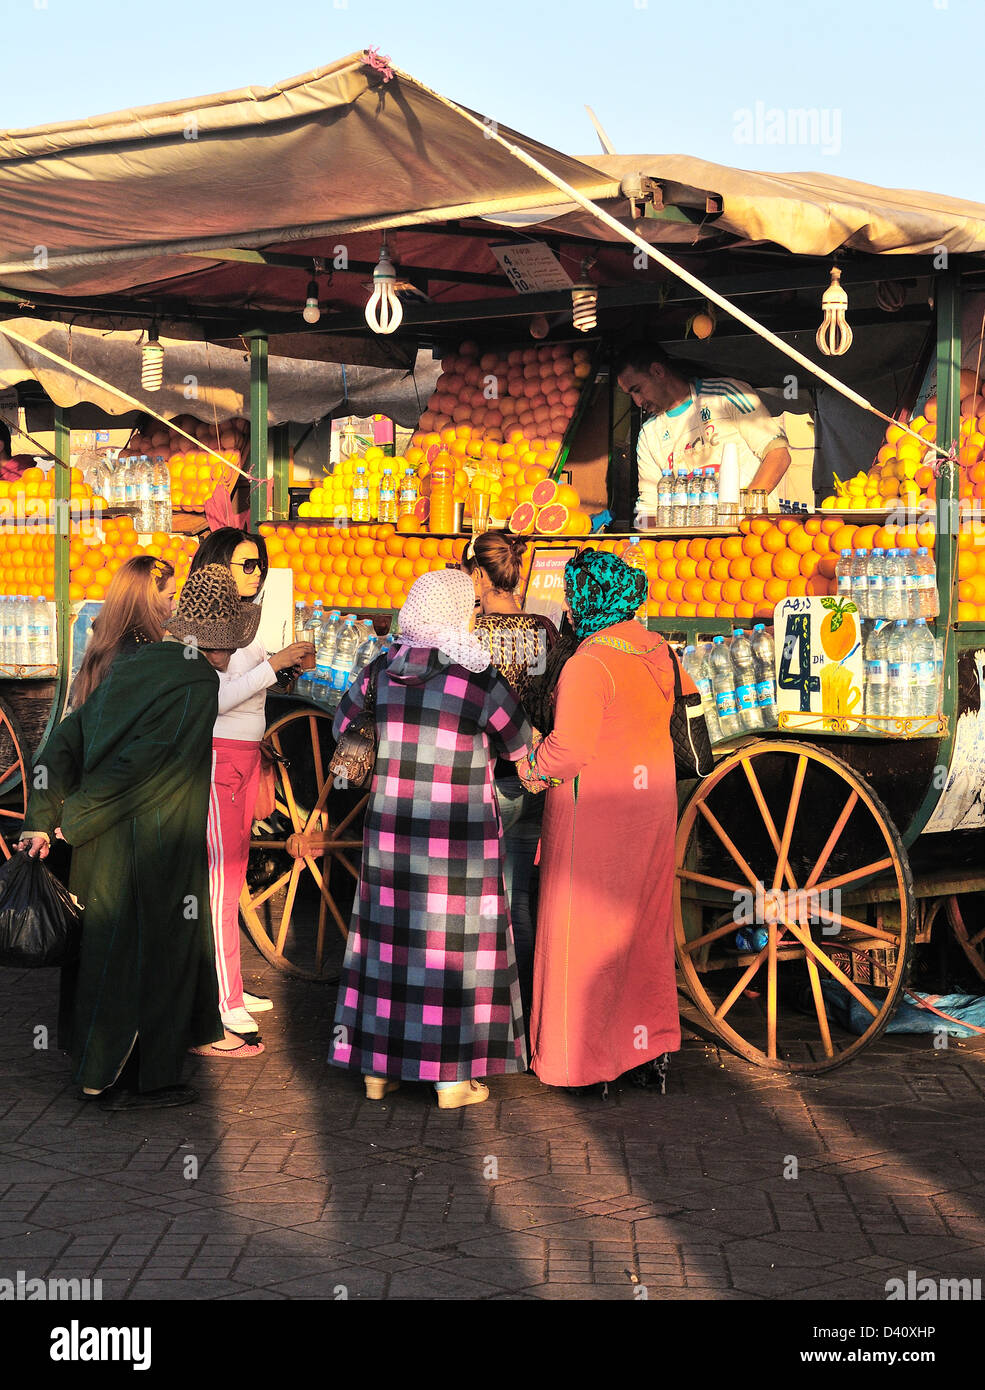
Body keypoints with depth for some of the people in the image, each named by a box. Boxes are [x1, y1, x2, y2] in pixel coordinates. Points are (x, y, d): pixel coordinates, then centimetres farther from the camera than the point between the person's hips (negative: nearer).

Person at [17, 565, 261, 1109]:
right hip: (158, 847, -8)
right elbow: (143, 760, -22)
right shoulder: (199, 682, -16)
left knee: (107, 945, 18)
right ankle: (143, 1078, 15)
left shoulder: (130, 667, 8)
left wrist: (43, 819, 5)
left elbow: (66, 739, 6)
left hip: (101, 842, 8)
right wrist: (75, 820, -13)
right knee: (153, 951, 5)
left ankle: (97, 1062, 32)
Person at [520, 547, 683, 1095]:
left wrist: (535, 767, -8)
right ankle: (654, 1046, 23)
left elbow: (571, 747, -26)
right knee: (645, 925, 16)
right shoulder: (660, 651, 4)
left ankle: (585, 1058, 11)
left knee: (584, 929, 4)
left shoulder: (589, 663, -20)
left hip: (594, 809, -8)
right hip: (651, 803, 8)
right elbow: (685, 708, 15)